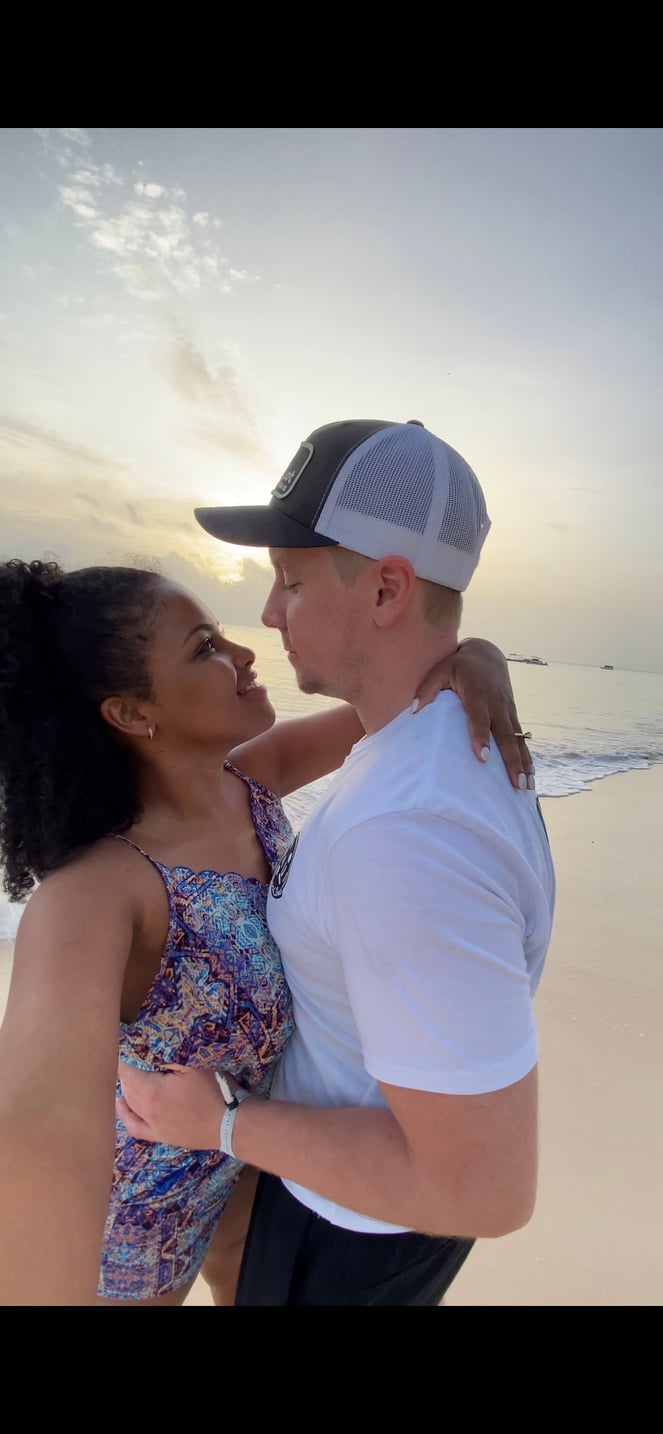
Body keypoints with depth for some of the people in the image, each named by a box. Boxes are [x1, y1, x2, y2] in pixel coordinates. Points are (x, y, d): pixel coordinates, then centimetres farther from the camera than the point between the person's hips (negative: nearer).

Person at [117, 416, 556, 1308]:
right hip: (406, 1115, 8)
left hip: (370, 1208, -7)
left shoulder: (411, 836, -43)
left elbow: (488, 1189, -34)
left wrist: (221, 1125, -24)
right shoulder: (457, 739, -9)